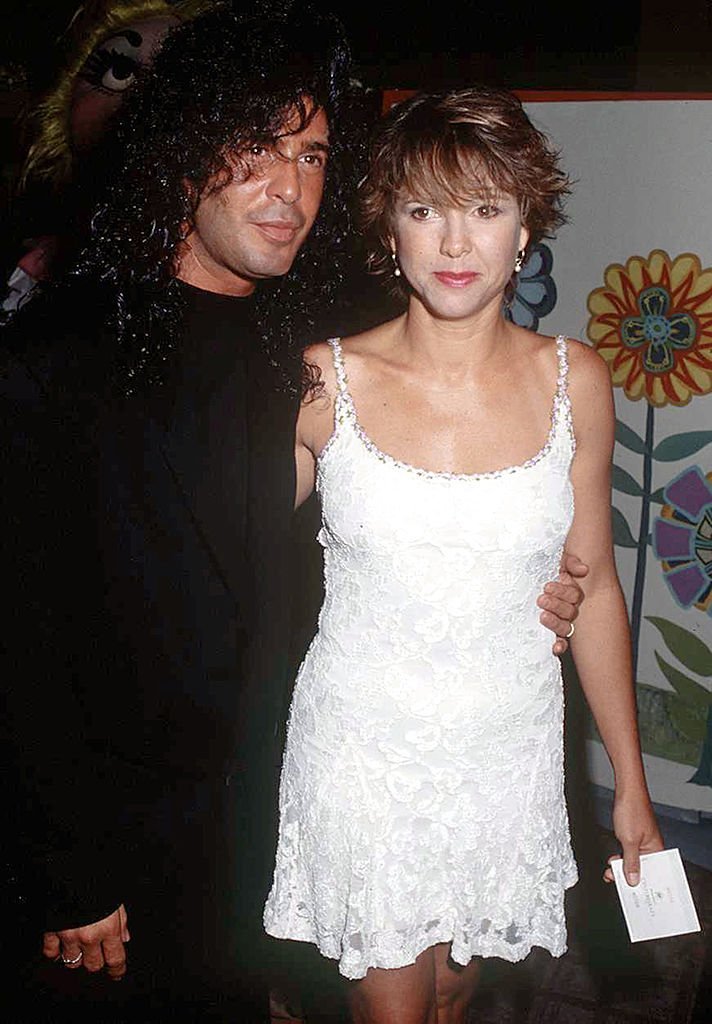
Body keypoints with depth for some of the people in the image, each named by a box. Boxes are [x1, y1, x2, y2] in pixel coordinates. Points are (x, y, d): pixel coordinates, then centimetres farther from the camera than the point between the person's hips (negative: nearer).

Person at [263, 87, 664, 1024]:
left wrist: (631, 785, 5)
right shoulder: (324, 383, -12)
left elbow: (592, 587, 1)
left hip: (510, 750, 2)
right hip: (362, 748, -1)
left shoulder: (573, 381, -6)